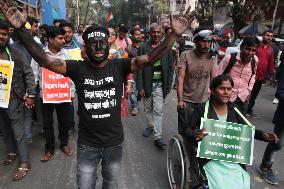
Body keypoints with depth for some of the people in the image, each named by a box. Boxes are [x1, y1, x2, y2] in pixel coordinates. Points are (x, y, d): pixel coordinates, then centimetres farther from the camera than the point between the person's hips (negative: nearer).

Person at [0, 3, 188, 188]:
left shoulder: (119, 66, -10)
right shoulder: (77, 68, -10)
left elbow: (149, 59, -20)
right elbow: (44, 60, -17)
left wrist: (174, 35, -30)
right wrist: (21, 29, -27)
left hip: (115, 142, 0)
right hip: (87, 144, 0)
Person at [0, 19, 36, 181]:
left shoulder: (15, 53, -6)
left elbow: (29, 73, -5)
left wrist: (30, 95, -8)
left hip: (13, 99, -4)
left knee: (18, 132, 3)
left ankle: (25, 163, 14)